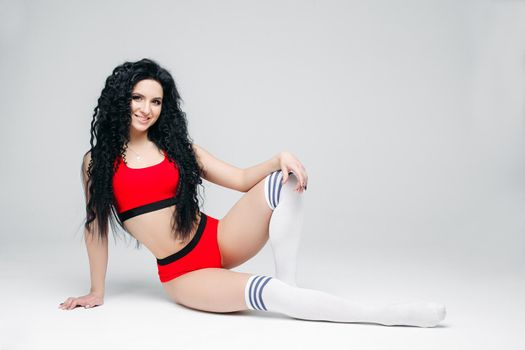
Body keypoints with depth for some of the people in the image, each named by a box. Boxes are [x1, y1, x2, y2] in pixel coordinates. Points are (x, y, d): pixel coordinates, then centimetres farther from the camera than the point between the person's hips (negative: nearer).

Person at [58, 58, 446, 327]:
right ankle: (388, 315, -24)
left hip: (219, 241, 4)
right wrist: (97, 292, 8)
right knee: (267, 292, -30)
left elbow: (242, 179, 3)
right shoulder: (98, 162, -2)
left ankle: (287, 281, -17)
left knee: (286, 181, -21)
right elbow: (95, 226, 3)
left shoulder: (177, 147, 6)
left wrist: (280, 158, -16)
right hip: (183, 274, -3)